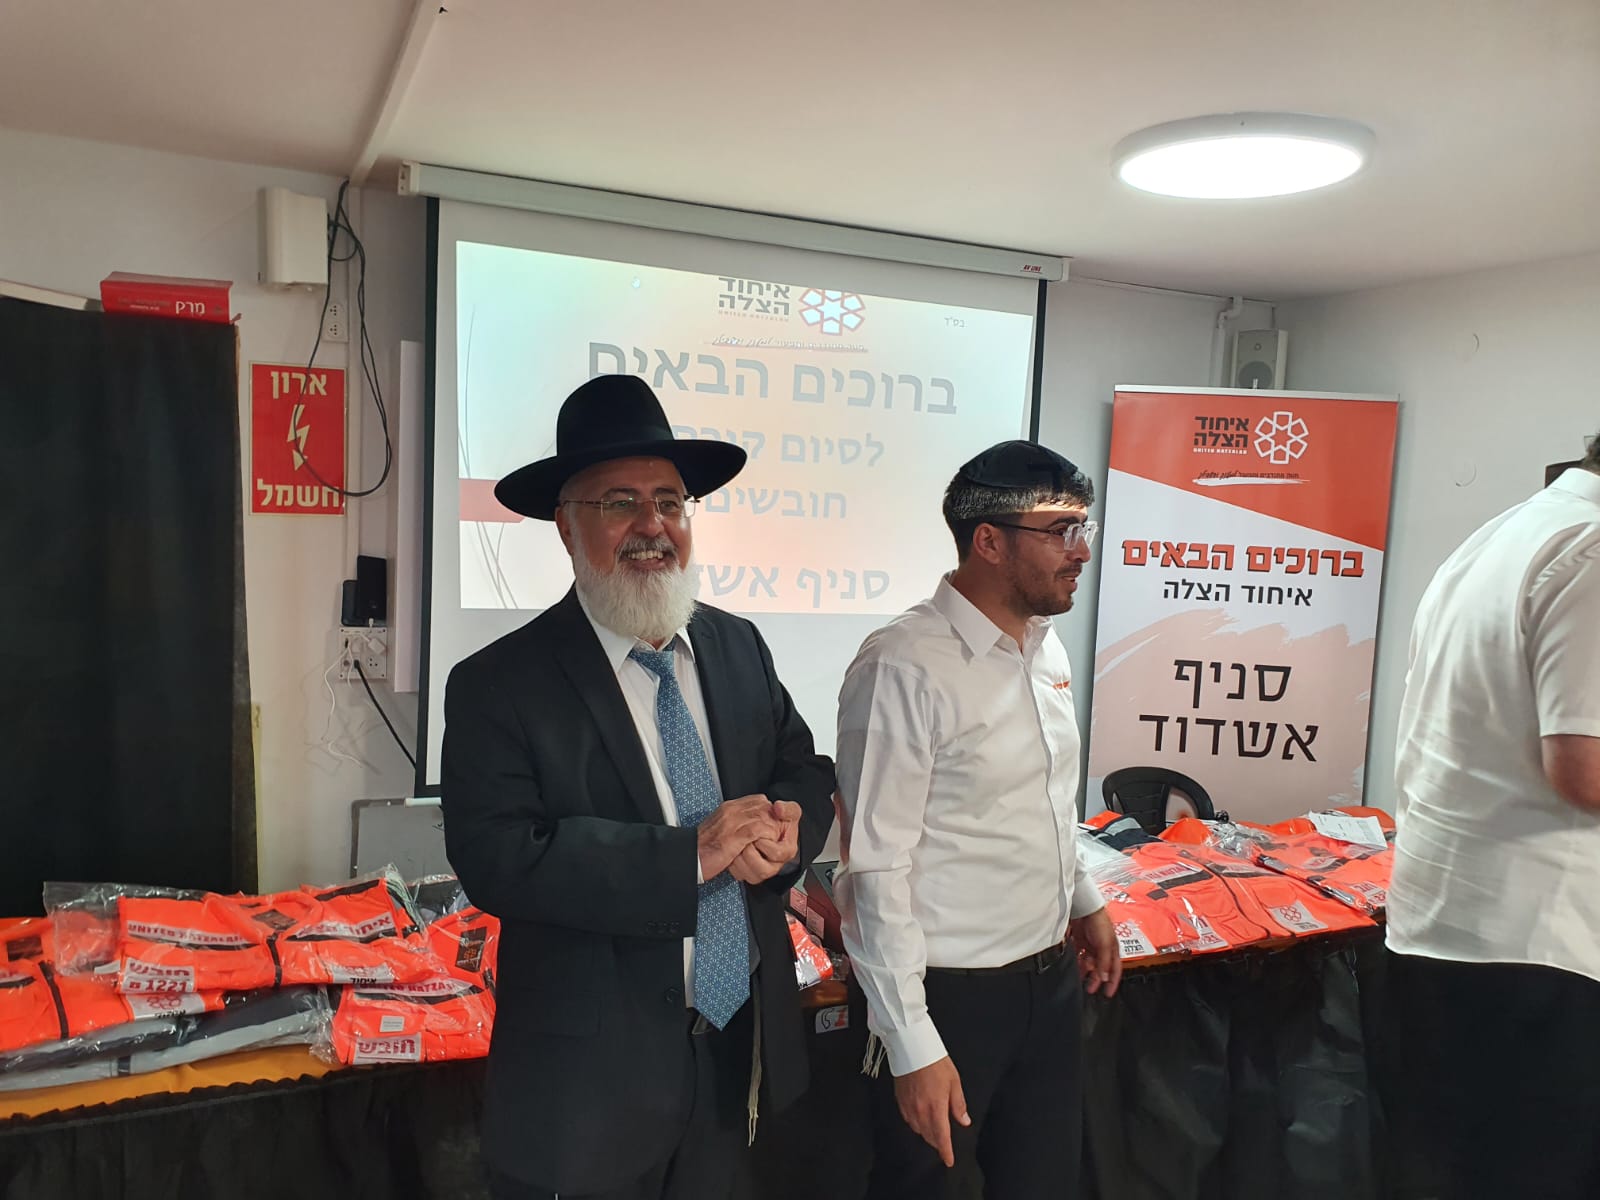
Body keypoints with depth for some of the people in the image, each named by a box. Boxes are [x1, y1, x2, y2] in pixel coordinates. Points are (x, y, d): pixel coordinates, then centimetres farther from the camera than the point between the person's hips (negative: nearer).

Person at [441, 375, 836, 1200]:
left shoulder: (739, 648, 2)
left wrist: (786, 826, -16)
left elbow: (806, 772, 7)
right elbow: (496, 858, -22)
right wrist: (688, 856, -26)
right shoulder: (499, 685, -14)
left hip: (740, 1043, 5)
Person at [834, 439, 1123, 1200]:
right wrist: (912, 1046, -19)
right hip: (948, 994, -7)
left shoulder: (1045, 645, 4)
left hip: (1051, 978, 7)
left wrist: (1084, 902, 23)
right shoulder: (905, 669, -22)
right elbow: (876, 868, -21)